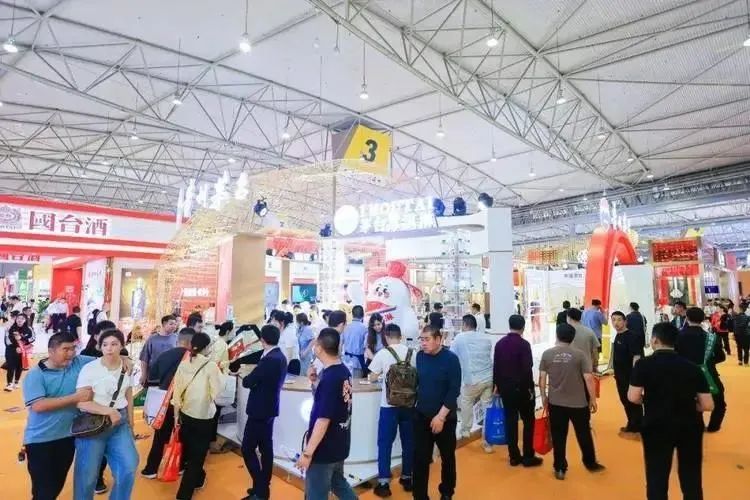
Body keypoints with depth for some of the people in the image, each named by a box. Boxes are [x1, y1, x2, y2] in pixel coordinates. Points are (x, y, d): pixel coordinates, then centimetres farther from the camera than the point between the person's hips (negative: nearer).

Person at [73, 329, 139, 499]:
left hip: (120, 422, 3)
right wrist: (108, 411, -23)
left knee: (129, 468, -3)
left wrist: (130, 423, 12)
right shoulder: (89, 369, -12)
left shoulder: (126, 368, 1)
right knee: (87, 474, 5)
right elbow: (82, 402, -15)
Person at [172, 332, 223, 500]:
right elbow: (217, 390, -16)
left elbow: (177, 390, -1)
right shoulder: (211, 365, -16)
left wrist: (176, 414, 8)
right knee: (197, 454, 8)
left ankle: (198, 479, 43)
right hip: (204, 416, -5)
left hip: (185, 413, 5)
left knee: (189, 450, 24)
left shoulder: (183, 364, -4)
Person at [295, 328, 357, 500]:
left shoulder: (329, 377, -26)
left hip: (324, 449, -8)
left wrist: (307, 452, -20)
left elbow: (323, 419, -26)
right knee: (338, 482, 27)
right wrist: (316, 382, 2)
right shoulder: (344, 371, 1)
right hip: (339, 445, 8)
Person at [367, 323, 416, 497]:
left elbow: (372, 377, -1)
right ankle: (407, 478, 27)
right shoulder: (412, 353, 0)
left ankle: (384, 483, 7)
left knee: (385, 443, 6)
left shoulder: (382, 353, -8)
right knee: (408, 442, 15)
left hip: (389, 404, -3)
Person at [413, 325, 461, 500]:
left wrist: (440, 416, -18)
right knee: (420, 458, 4)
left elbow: (454, 391, -16)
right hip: (421, 416, 3)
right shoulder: (420, 356, -3)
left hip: (445, 417, -2)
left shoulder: (451, 359, -15)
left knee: (447, 456, 16)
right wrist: (418, 403, 7)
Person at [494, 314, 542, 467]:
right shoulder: (524, 344, -13)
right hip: (521, 388, -5)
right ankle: (528, 457, 9)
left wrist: (497, 385, 20)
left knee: (510, 421, 9)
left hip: (505, 387, 5)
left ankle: (514, 456, 14)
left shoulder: (500, 344, 6)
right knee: (528, 421, 7)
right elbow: (527, 369, -16)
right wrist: (530, 388, -7)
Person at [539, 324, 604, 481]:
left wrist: (544, 396, 11)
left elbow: (542, 378, -2)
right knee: (584, 434, 18)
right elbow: (589, 379, -10)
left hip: (555, 403, 1)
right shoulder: (579, 354, -9)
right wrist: (593, 399, 1)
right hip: (578, 403, -1)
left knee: (558, 437, 10)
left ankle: (560, 469, 18)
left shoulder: (547, 354, -4)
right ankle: (591, 464, 36)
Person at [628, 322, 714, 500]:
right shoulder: (692, 367, -1)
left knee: (657, 478, 11)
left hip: (657, 427, -3)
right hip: (689, 427, 3)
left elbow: (633, 398, -15)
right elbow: (708, 405, -4)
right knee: (692, 479, 20)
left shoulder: (644, 364, -10)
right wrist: (687, 406, 14)